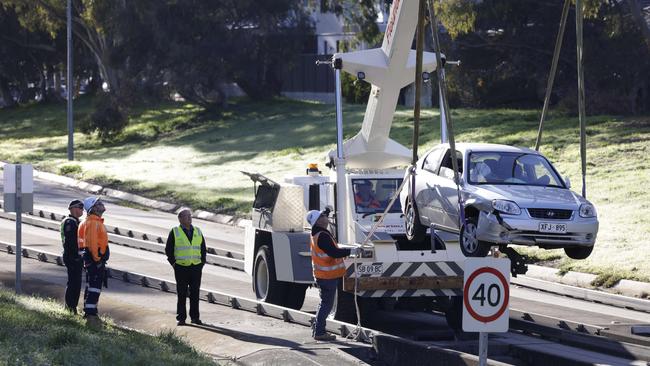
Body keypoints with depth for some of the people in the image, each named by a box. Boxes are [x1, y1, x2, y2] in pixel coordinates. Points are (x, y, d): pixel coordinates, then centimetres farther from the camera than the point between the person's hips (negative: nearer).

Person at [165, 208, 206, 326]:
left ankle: (195, 317, 11)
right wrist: (173, 263, -5)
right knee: (182, 294, 0)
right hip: (181, 268, -3)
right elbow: (168, 249, 2)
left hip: (196, 267, 3)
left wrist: (202, 262, 7)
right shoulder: (174, 232, 0)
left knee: (195, 293, 5)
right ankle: (181, 318, 5)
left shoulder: (198, 232, 11)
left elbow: (203, 249, 17)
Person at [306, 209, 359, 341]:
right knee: (327, 304, -4)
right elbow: (334, 252, -29)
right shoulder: (322, 236, -23)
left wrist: (326, 212, 28)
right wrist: (351, 251, -22)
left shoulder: (317, 233, 8)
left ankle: (317, 330, 25)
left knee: (325, 302, 19)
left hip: (323, 275, 10)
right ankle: (319, 333, -2)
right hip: (328, 275, -10)